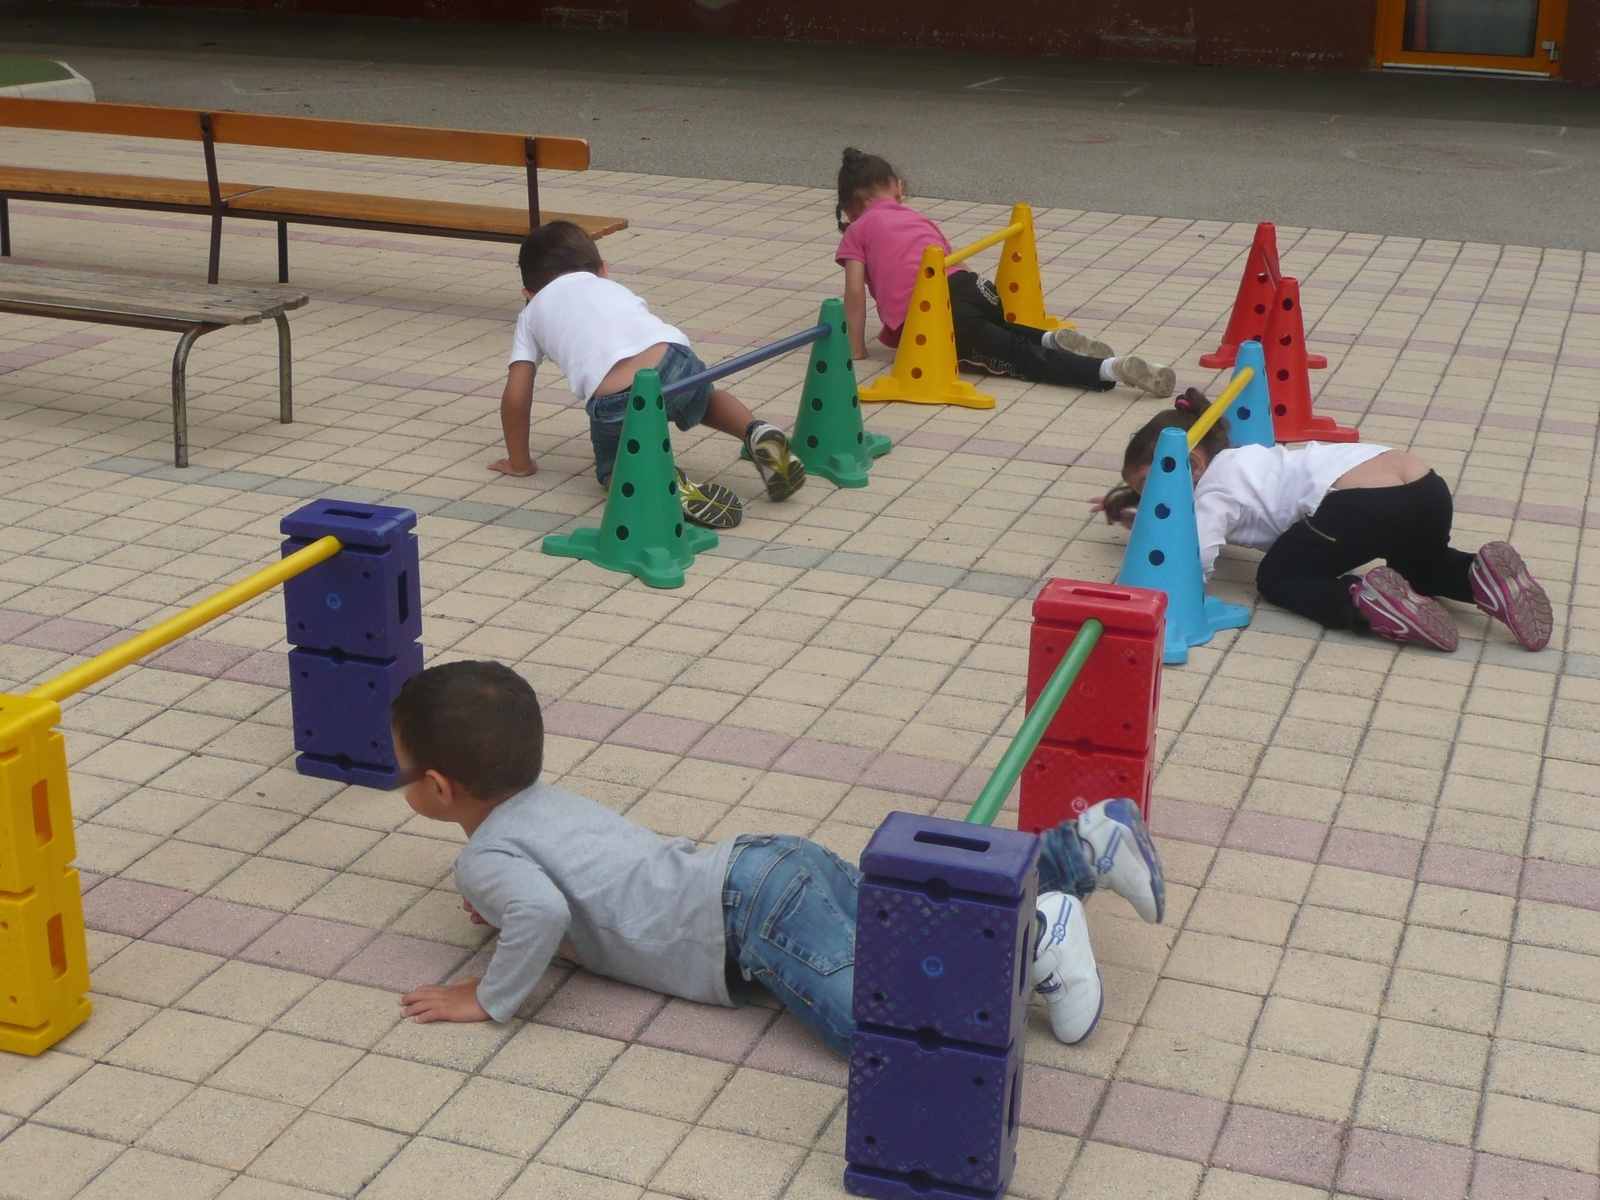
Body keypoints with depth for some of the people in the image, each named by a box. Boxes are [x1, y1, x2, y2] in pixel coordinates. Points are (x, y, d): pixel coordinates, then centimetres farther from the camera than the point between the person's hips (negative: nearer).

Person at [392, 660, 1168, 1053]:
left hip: (747, 917, -9)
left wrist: (489, 999, -14)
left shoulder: (485, 857, -6)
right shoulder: (544, 798, 19)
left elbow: (543, 912, -28)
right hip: (772, 864, 9)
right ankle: (1083, 847, 9)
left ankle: (1033, 938, -24)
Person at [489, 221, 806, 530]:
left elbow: (516, 398, 21)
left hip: (617, 401, -4)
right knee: (703, 398, 37)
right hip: (675, 363, 4)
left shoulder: (532, 314, 27)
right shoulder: (611, 287, 35)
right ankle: (758, 434, 9)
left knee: (614, 469, 23)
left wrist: (519, 462, 33)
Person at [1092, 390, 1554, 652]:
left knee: (1276, 578, 11)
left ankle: (1365, 601, -16)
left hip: (1364, 501, -9)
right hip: (1427, 486, 9)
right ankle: (1481, 575, 6)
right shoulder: (1237, 460, 32)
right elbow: (1202, 524, 50)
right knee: (1421, 564, 38)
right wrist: (1143, 517, 39)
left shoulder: (1214, 491, 7)